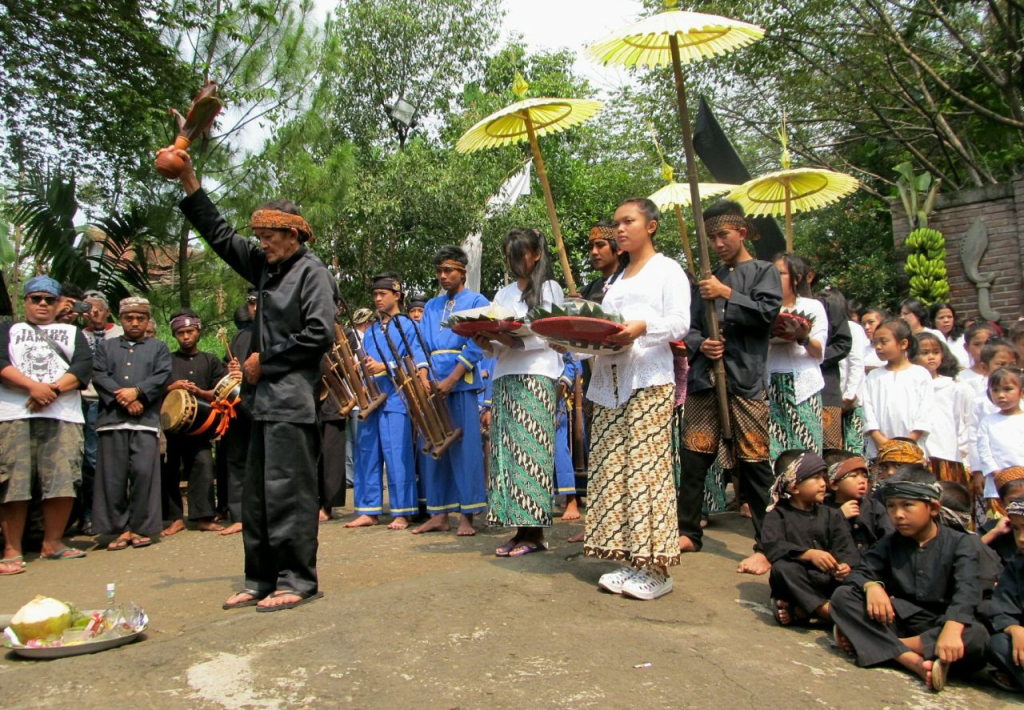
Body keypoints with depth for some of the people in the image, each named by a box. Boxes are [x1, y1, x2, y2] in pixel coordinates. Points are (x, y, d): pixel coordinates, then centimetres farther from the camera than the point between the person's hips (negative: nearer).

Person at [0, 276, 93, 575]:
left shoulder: (73, 332, 22)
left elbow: (84, 366, 6)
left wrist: (53, 389, -9)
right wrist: (33, 386, -12)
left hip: (63, 416, 1)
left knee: (64, 482, -5)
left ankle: (53, 543, 8)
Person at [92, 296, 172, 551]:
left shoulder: (158, 347, 17)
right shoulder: (105, 346, 20)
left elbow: (163, 376, 2)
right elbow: (99, 376, 4)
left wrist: (136, 392, -12)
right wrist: (124, 400, -9)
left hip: (146, 420, -1)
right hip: (112, 419, 2)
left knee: (144, 472, -9)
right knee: (113, 476, 0)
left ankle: (140, 527, 1)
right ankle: (120, 528, 8)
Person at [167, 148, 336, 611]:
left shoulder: (311, 272, -6)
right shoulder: (265, 266, 17)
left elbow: (320, 334, -16)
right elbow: (220, 235, 23)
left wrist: (266, 361, -9)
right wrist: (189, 182, 17)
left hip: (293, 400, -9)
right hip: (266, 398, 9)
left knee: (287, 490, -6)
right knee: (257, 493, 11)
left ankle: (298, 580, 4)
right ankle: (261, 580, 21)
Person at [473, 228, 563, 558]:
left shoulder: (549, 288, 6)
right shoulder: (503, 294, 22)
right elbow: (497, 345, 17)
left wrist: (512, 341, -18)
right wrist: (487, 343, -5)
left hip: (535, 378, -6)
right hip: (504, 378, 6)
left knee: (530, 452, -9)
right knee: (505, 451, 0)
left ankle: (534, 531, -5)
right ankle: (520, 529, 3)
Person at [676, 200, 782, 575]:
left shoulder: (764, 272, 7)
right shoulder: (709, 279, 18)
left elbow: (768, 312, -9)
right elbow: (690, 326, 16)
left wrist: (727, 294, -9)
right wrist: (700, 344, -4)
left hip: (745, 379, -4)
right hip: (704, 378, 4)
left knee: (753, 462, -3)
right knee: (694, 458, 7)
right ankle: (689, 532, 21)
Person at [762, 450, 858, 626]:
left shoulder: (832, 516, 11)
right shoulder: (778, 515, 0)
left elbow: (845, 549, -2)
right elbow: (772, 547, -18)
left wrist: (846, 565, -26)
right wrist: (809, 554, -31)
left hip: (829, 579, 4)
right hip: (796, 583, -3)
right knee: (783, 567, -33)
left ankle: (799, 611, -28)